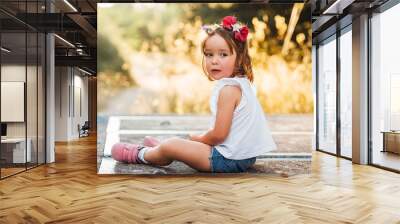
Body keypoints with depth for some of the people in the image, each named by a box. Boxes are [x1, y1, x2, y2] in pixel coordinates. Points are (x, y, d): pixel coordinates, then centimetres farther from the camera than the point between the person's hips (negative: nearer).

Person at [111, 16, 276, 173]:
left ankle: (140, 154, 26)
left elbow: (219, 134, -23)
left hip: (229, 159, -9)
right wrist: (200, 140, 15)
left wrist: (198, 139, -3)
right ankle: (161, 148, 48)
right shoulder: (243, 83, 8)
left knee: (170, 146, -1)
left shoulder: (228, 89, -22)